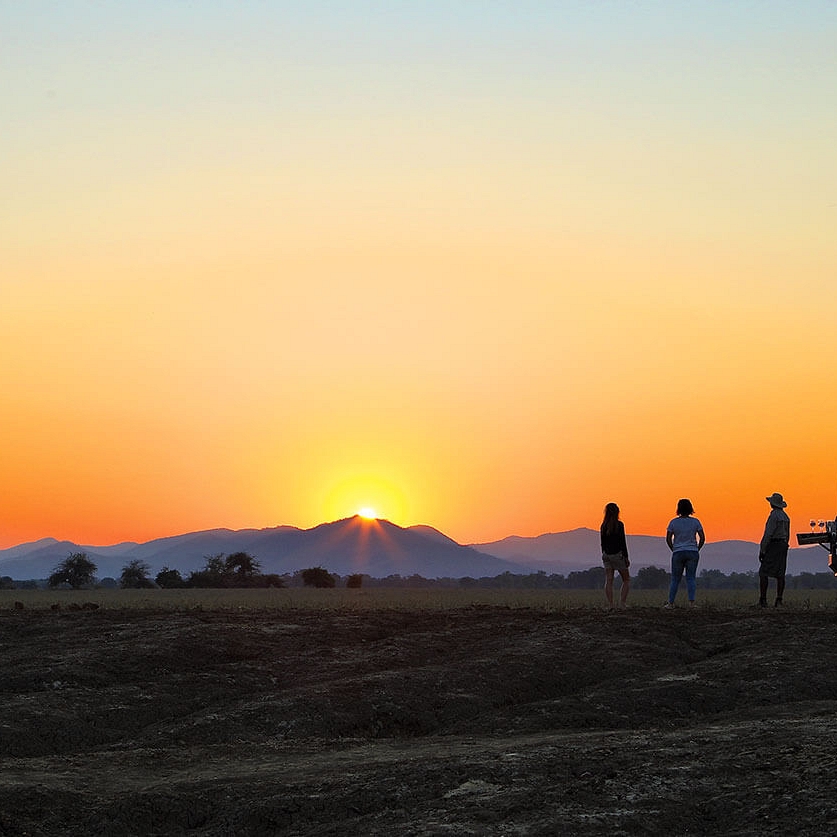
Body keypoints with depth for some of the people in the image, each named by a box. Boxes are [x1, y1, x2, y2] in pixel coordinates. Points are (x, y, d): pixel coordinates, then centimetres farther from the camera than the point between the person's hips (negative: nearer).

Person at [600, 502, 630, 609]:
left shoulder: (603, 526, 7)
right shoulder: (619, 525, -10)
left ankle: (611, 605, -3)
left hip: (606, 555, 5)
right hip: (617, 554, -5)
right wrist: (626, 557, -8)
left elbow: (602, 543, 12)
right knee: (626, 580, 6)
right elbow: (622, 542, -12)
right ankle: (621, 603, -6)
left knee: (608, 581, 2)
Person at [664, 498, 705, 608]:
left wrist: (674, 550, 8)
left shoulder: (673, 522, -2)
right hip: (692, 553, 0)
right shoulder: (695, 522, 0)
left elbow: (668, 539, -2)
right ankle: (691, 602, -11)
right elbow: (702, 538, -3)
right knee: (690, 578, 3)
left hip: (678, 553, 0)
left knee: (675, 579, 9)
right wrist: (697, 550, 6)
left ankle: (671, 603, 8)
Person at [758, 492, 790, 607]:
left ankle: (763, 600, -10)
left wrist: (762, 550, -17)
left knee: (763, 573, -5)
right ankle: (779, 601, 1)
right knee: (780, 574, 4)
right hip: (783, 545, 8)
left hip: (772, 545, -8)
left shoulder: (774, 515, -13)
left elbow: (768, 534, -19)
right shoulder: (785, 516, 14)